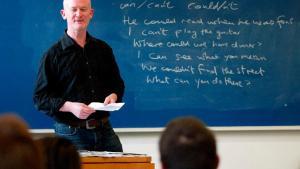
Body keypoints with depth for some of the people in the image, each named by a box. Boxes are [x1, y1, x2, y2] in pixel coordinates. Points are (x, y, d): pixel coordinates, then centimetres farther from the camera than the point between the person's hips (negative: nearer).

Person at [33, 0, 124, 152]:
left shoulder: (103, 49, 13)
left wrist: (113, 96, -2)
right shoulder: (53, 55, -1)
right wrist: (70, 106, -19)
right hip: (71, 133, -4)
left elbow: (117, 84, 22)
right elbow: (40, 98, -4)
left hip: (104, 130, 4)